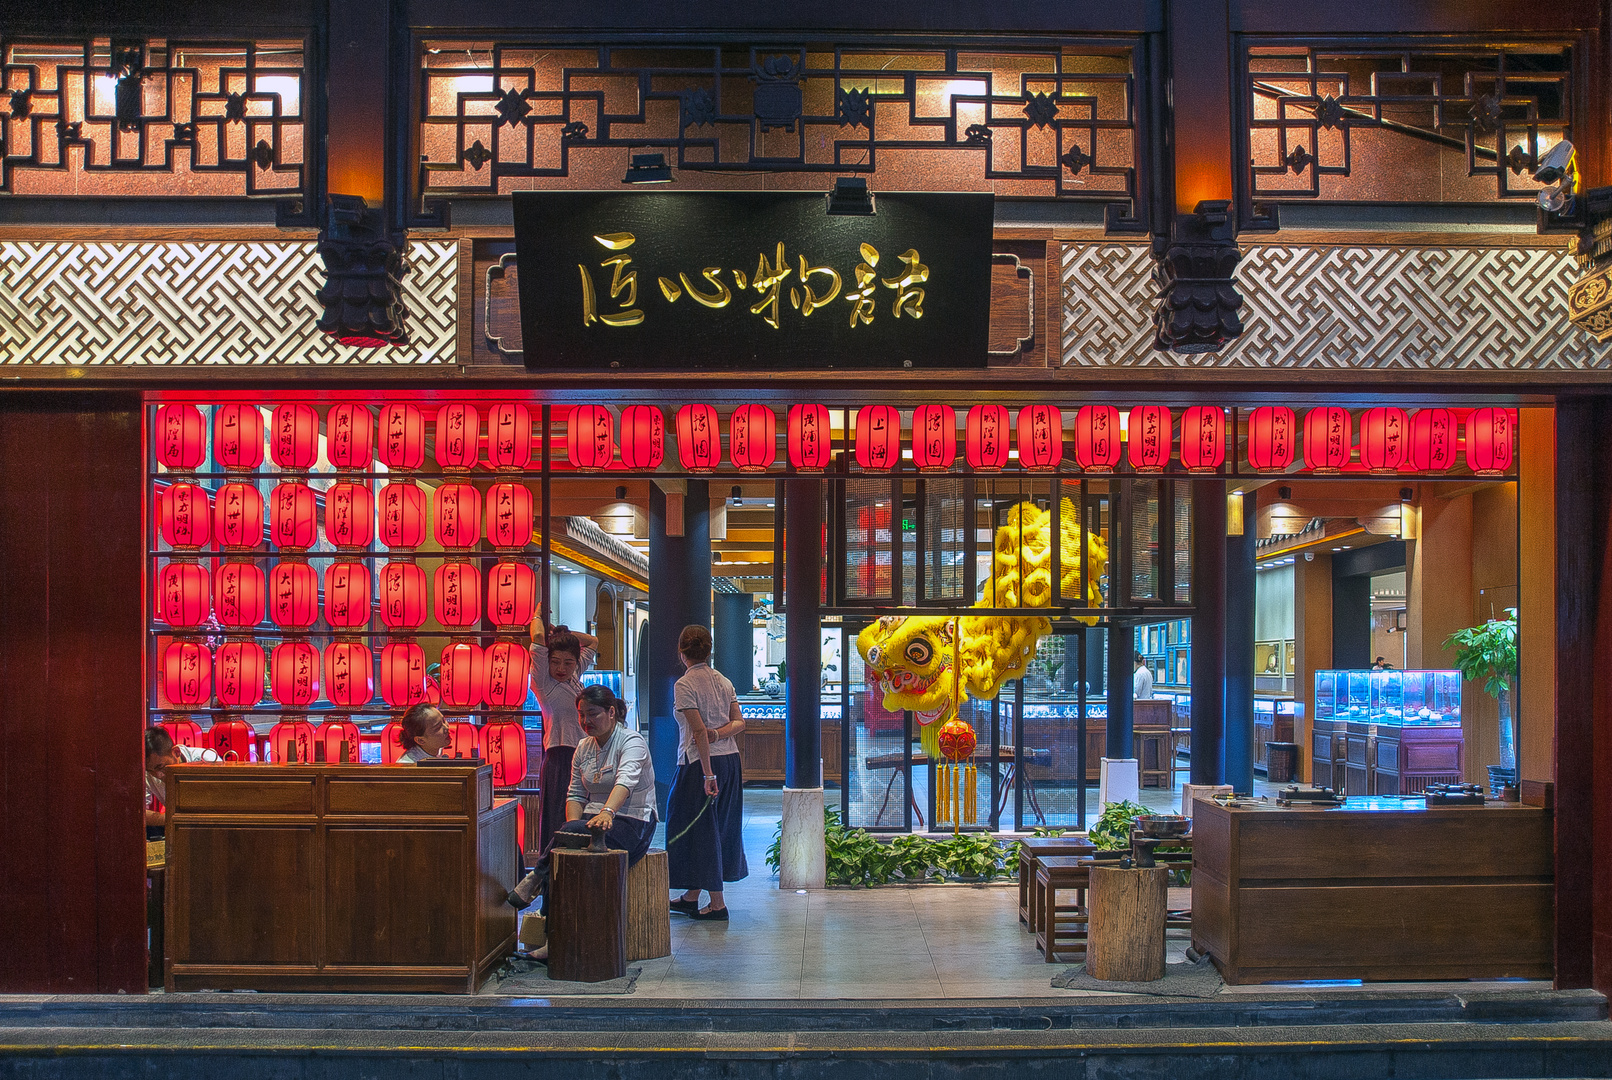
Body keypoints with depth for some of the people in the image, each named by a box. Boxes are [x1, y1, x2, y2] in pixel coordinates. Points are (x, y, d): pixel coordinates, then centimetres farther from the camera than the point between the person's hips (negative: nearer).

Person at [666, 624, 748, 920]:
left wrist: (708, 774, -18)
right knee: (721, 826, 14)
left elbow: (699, 731, -18)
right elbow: (739, 722, 2)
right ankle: (691, 896, 25)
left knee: (702, 829, 3)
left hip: (700, 761, -7)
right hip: (730, 759, 7)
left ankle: (717, 904, 5)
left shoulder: (684, 685, -12)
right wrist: (719, 734, -10)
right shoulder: (723, 681, 9)